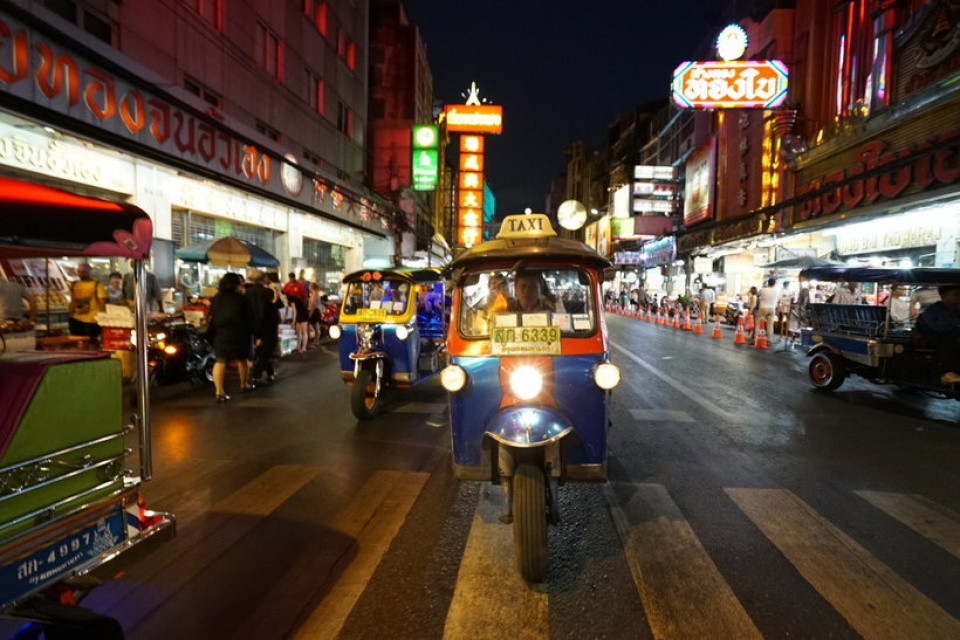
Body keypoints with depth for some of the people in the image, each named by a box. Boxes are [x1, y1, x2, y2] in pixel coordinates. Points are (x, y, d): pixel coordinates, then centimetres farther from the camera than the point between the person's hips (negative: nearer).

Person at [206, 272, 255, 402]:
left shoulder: (215, 299, 8)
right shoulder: (242, 299, -4)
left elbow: (210, 318, 8)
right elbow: (250, 318, -5)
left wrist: (210, 335, 11)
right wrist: (251, 333, 2)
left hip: (221, 334, 3)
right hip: (239, 334, -3)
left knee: (220, 361, 3)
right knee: (241, 360, 15)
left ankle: (219, 392, -10)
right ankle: (244, 385, 33)